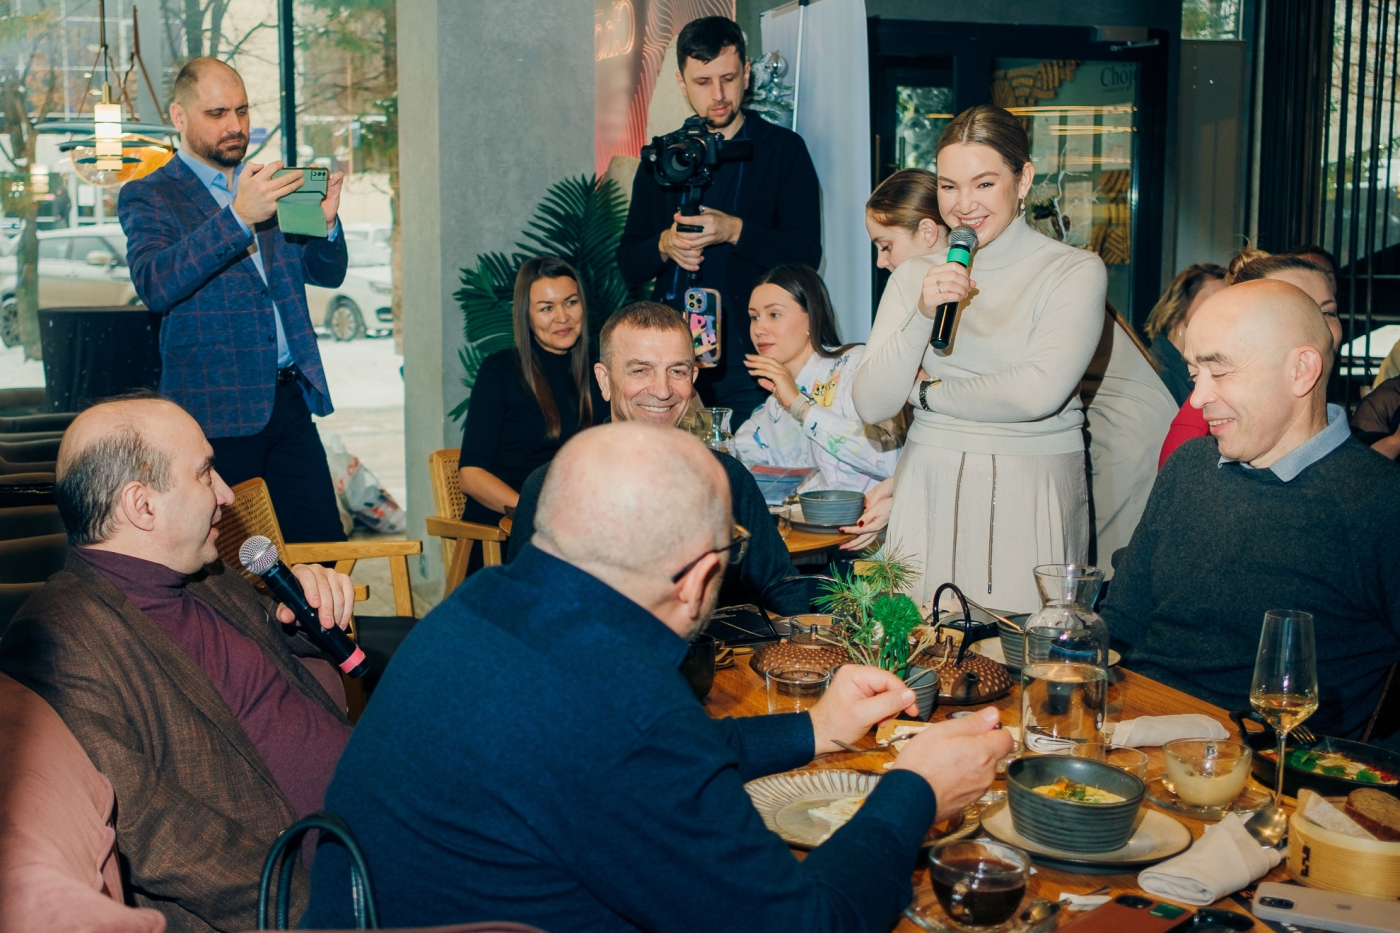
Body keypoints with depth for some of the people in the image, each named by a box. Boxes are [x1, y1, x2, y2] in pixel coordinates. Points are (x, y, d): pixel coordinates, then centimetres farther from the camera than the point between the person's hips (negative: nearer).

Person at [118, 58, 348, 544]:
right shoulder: (148, 197, 0)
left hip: (290, 400, 5)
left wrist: (325, 220, -9)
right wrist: (238, 216, -28)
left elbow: (328, 273, 14)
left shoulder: (271, 186, 15)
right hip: (217, 410, -5)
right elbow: (154, 285, -18)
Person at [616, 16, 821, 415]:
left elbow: (806, 254, -6)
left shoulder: (784, 149, 4)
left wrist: (735, 230, -20)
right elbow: (628, 263, 11)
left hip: (750, 358, -2)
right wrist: (665, 245, -10)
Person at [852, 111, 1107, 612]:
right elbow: (871, 406, -1)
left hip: (1031, 497, -3)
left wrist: (927, 390, -4)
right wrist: (922, 315, -14)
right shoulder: (916, 274, 7)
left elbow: (1038, 393, -17)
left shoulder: (1075, 270, -4)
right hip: (928, 491, 3)